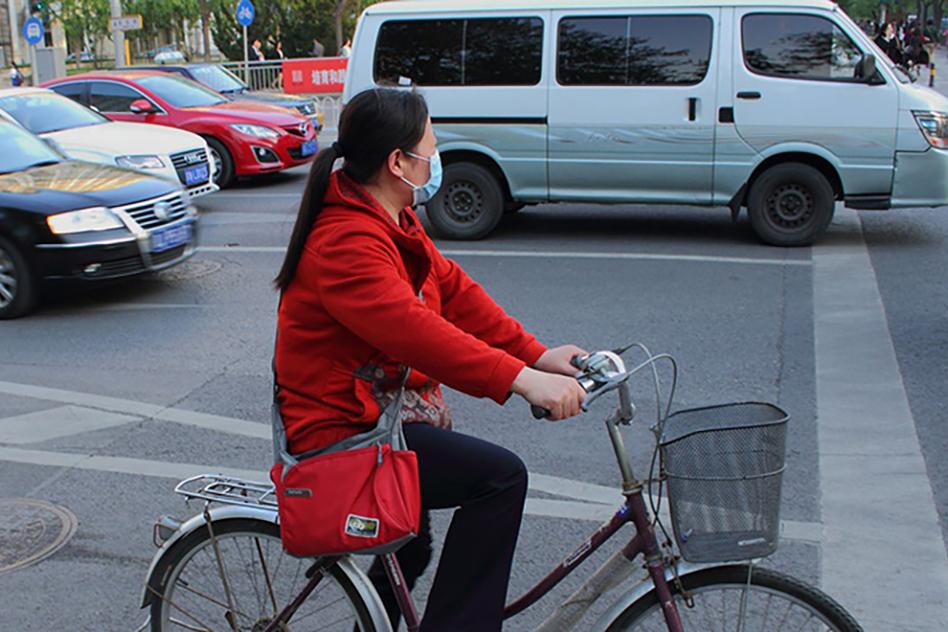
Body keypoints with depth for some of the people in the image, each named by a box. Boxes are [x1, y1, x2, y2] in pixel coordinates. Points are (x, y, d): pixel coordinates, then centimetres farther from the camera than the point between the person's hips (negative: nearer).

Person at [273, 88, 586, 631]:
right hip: (345, 434, -11)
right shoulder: (346, 242, -25)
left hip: (385, 409, 11)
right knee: (501, 475, -20)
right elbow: (414, 329, -38)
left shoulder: (393, 221, 9)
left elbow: (454, 290, 4)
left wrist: (537, 355, -5)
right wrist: (521, 379, -44)